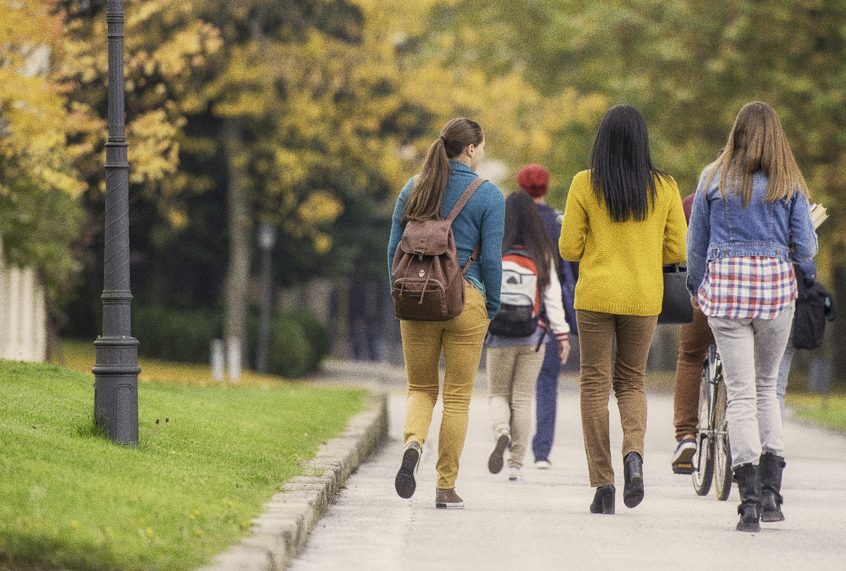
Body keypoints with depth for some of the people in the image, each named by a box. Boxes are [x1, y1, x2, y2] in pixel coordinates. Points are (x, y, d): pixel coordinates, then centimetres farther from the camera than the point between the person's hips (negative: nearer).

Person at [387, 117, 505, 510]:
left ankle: (413, 444, -17)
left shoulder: (413, 189, 6)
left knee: (421, 388, 14)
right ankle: (446, 487, 6)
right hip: (466, 299, -3)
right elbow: (491, 259, -7)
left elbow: (395, 250, 6)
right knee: (457, 396, 6)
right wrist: (491, 309, 5)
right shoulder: (489, 196, -5)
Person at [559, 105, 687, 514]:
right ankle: (633, 453, -11)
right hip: (644, 297, 2)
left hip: (596, 295, -2)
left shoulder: (585, 185, -6)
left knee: (594, 384, 5)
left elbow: (569, 248, -5)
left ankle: (603, 485, -1)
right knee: (631, 381, 17)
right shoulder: (664, 187, -1)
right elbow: (677, 250, 1)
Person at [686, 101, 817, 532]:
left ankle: (749, 498, -12)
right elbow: (806, 249, -1)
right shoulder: (790, 185, 2)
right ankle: (771, 491, 8)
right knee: (767, 386, 18)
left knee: (740, 393, -1)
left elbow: (696, 243, 7)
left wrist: (696, 289, 22)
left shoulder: (715, 180, 3)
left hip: (725, 286, -1)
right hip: (776, 286, 1)